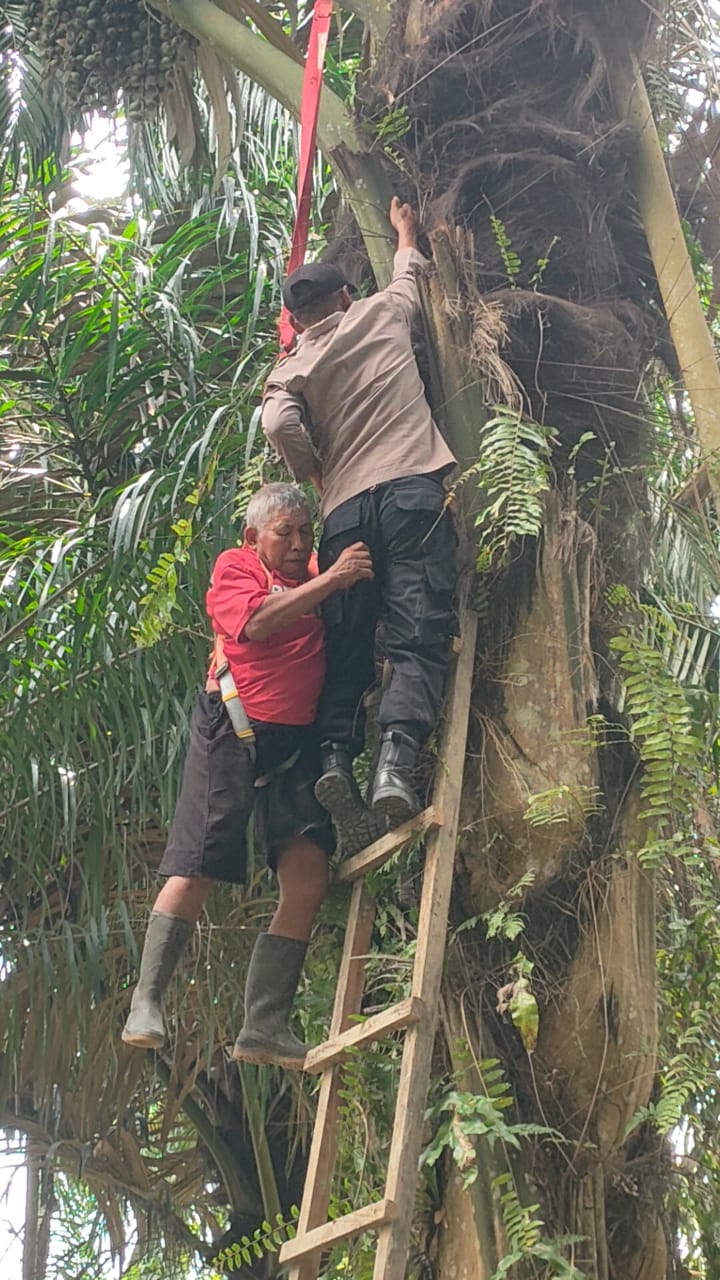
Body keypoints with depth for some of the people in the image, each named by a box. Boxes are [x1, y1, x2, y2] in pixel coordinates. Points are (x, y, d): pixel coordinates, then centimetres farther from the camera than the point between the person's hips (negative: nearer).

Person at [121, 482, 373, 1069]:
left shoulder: (318, 575, 21)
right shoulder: (235, 565, 6)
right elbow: (256, 623, -14)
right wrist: (330, 581, -16)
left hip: (296, 737, 5)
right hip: (232, 728, -5)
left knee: (308, 880, -6)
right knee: (196, 873, -8)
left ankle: (265, 1027, -1)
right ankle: (147, 1002, 5)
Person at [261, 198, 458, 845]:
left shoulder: (292, 368, 16)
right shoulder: (381, 314, 17)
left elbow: (279, 425, -4)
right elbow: (411, 274, 38)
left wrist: (316, 477, 12)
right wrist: (405, 233, 57)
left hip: (344, 510, 2)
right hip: (413, 488, -2)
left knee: (346, 648, 7)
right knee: (419, 636, -13)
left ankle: (337, 754, -15)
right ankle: (396, 759, -32)